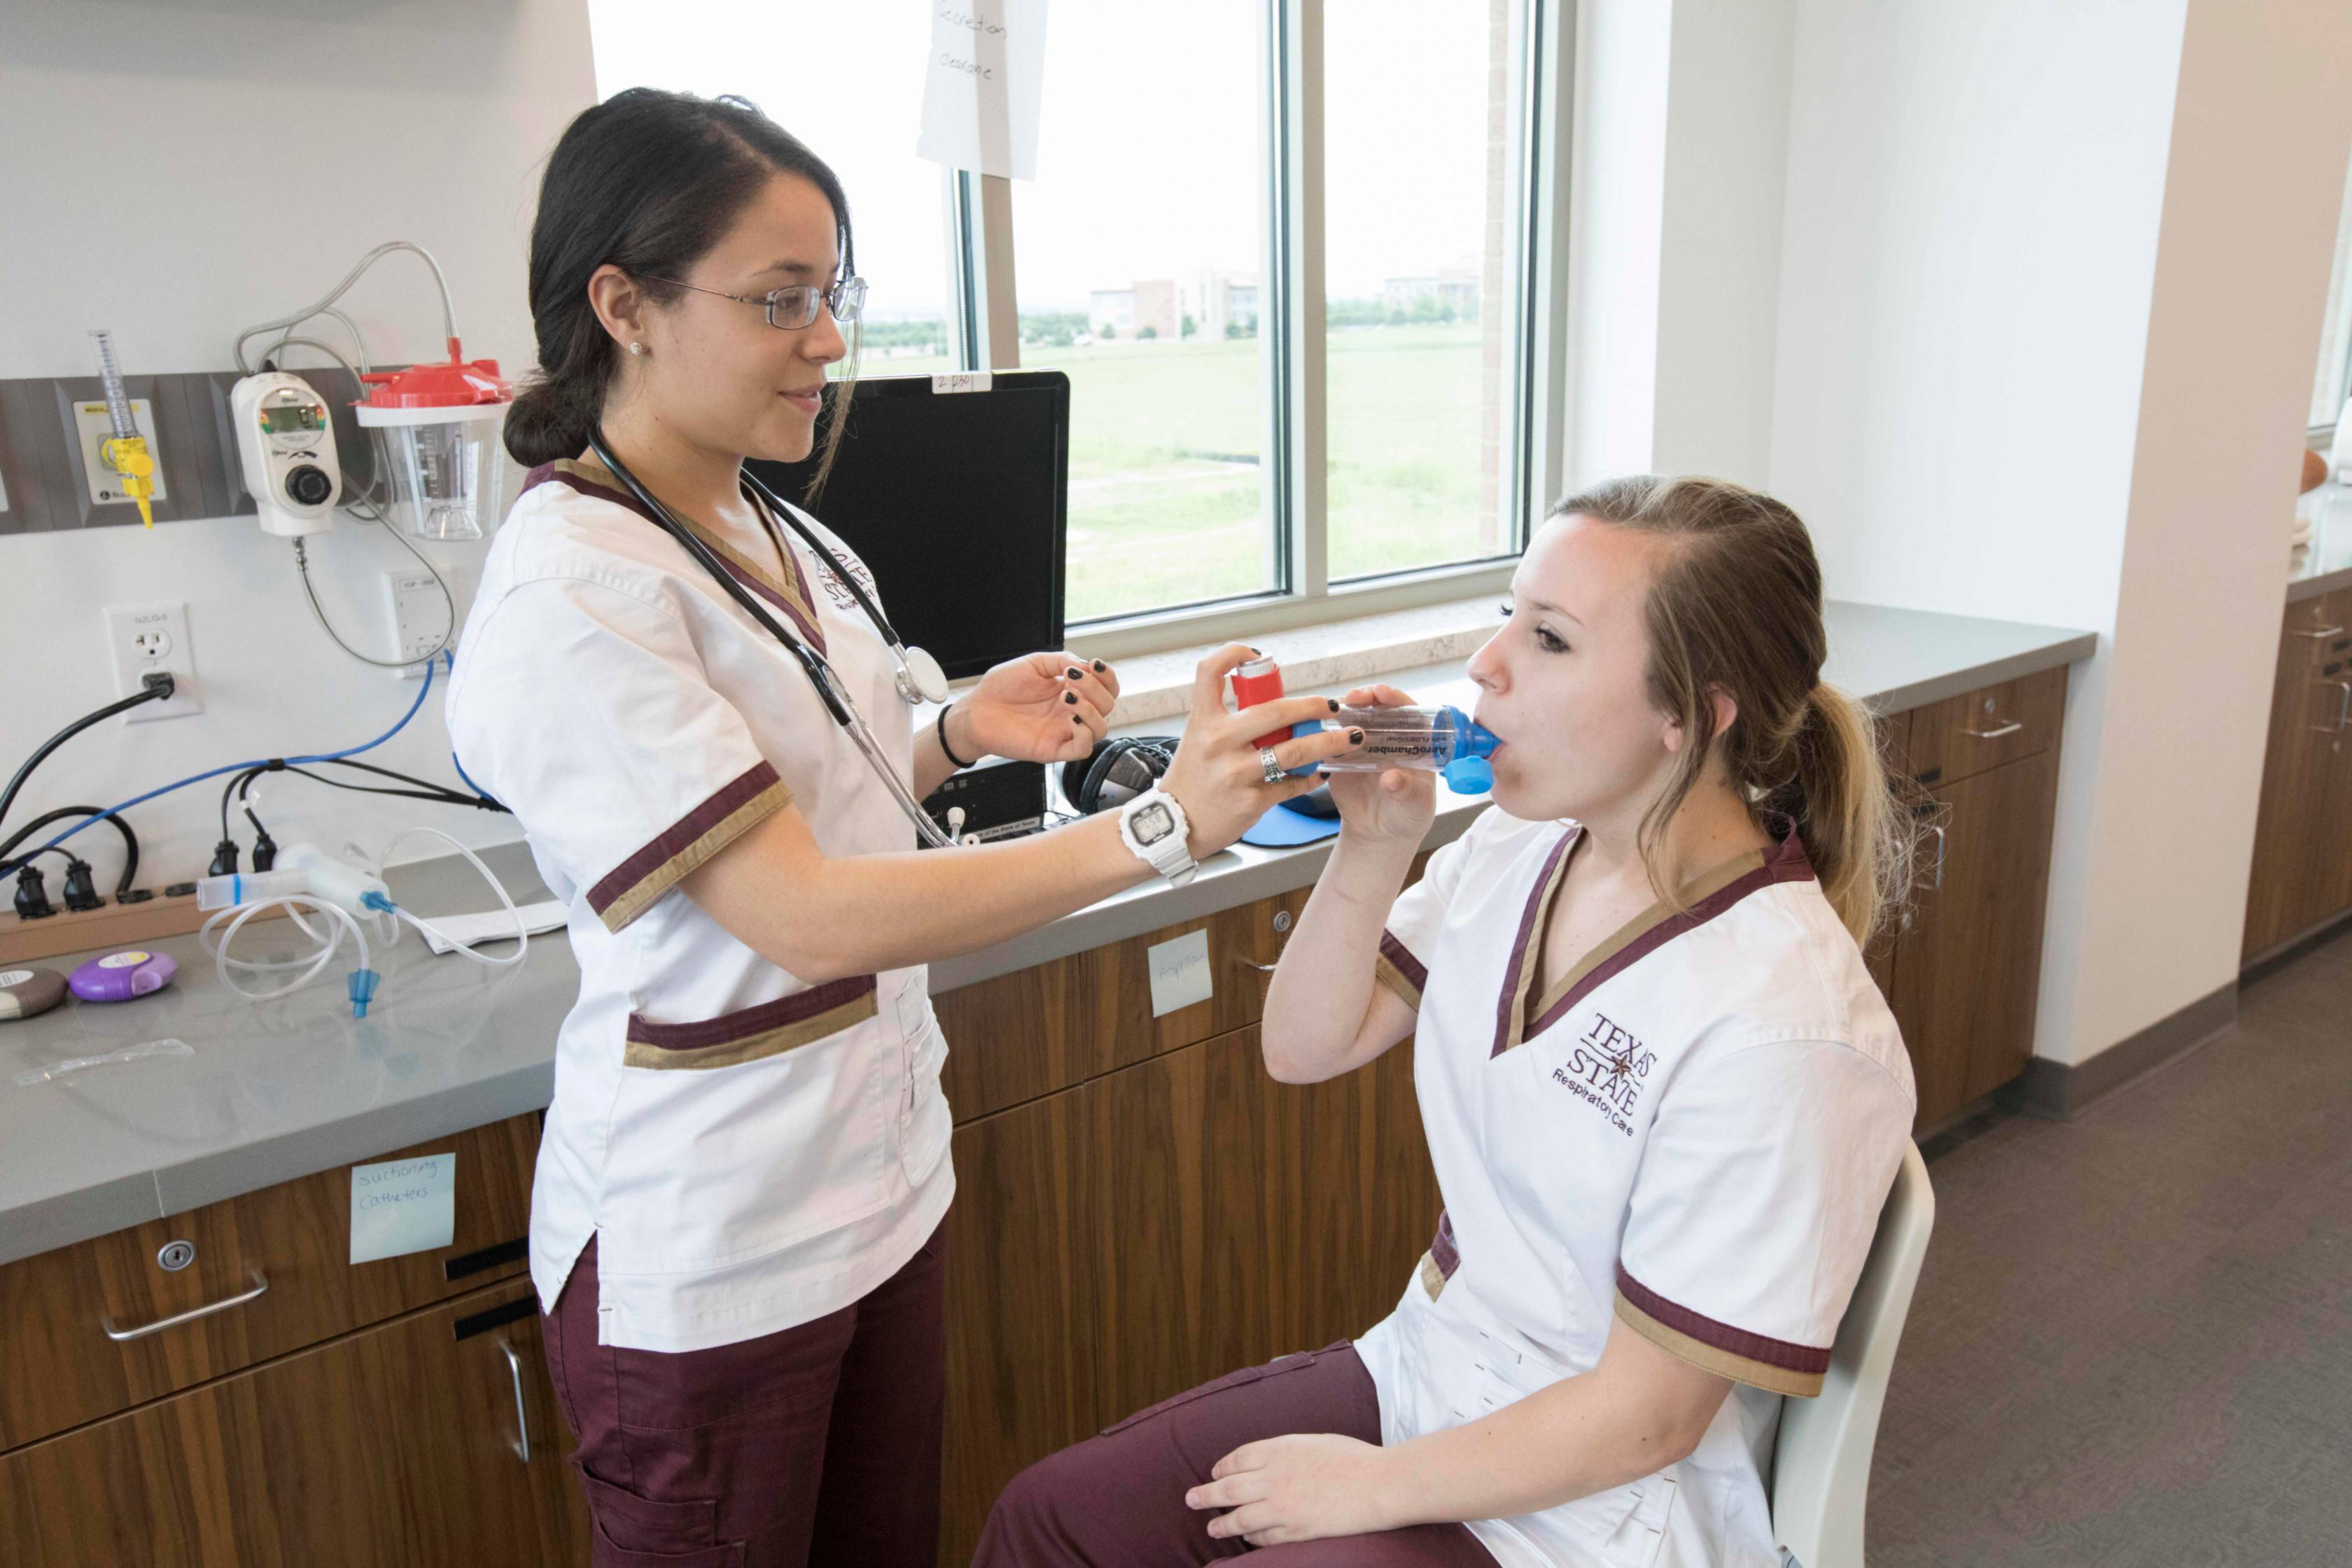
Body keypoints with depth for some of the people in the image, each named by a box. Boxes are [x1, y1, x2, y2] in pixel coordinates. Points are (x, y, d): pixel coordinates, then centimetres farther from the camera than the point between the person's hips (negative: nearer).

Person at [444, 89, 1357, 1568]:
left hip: (880, 1177, 7)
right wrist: (1161, 825, -30)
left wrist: (953, 736, -2)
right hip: (711, 1252, -7)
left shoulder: (784, 540, 4)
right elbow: (807, 920, -27)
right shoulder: (572, 592, -21)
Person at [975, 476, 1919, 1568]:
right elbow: (1306, 1049, 0)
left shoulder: (1781, 1028, -28)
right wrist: (1373, 848, -15)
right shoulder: (1517, 847, -6)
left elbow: (1645, 1419, -21)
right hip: (1423, 1377, 7)